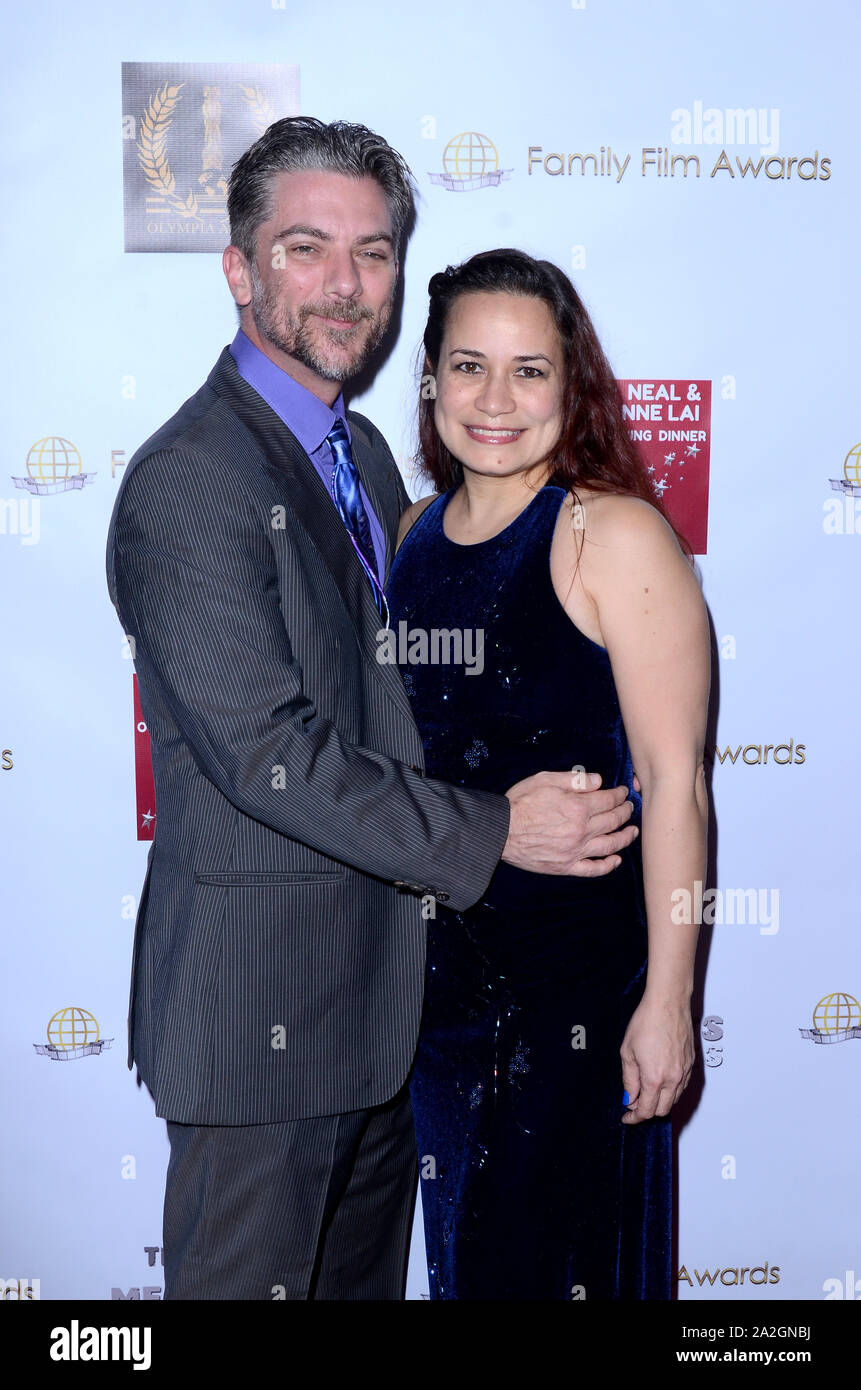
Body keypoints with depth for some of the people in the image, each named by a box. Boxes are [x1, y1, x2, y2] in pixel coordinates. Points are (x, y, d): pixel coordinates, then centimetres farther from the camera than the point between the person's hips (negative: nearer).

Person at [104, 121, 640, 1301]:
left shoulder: (362, 451, 11)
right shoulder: (187, 482, -19)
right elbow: (264, 752, -24)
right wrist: (490, 834, -19)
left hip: (380, 975, 9)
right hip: (261, 997, -8)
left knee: (366, 1271, 23)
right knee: (253, 1277, 11)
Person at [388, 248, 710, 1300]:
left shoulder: (615, 534, -14)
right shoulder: (416, 529, 5)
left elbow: (673, 780, -16)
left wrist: (668, 999, -17)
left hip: (578, 969, -6)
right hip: (435, 960, 6)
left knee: (560, 1249, 11)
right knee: (460, 1241, 22)